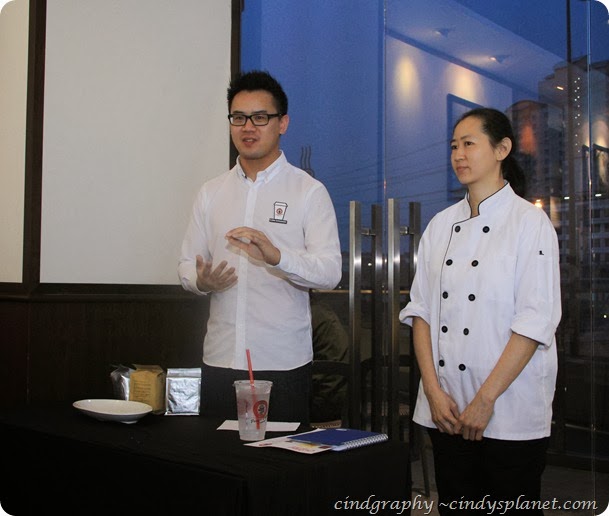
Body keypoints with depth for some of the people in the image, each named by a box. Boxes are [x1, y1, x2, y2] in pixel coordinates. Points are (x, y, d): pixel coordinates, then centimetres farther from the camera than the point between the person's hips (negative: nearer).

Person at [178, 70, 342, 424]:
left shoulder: (309, 191, -1)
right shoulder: (211, 193, 12)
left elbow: (331, 271, -11)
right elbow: (187, 264, 13)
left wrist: (276, 256, -29)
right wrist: (201, 280, -10)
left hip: (284, 363, -3)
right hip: (220, 358, 4)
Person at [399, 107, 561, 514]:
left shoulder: (530, 222, -5)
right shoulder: (441, 225, 9)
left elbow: (535, 321, -12)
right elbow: (421, 310, 6)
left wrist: (485, 400, -14)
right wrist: (434, 390, -5)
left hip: (511, 416, -4)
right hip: (446, 411, 5)